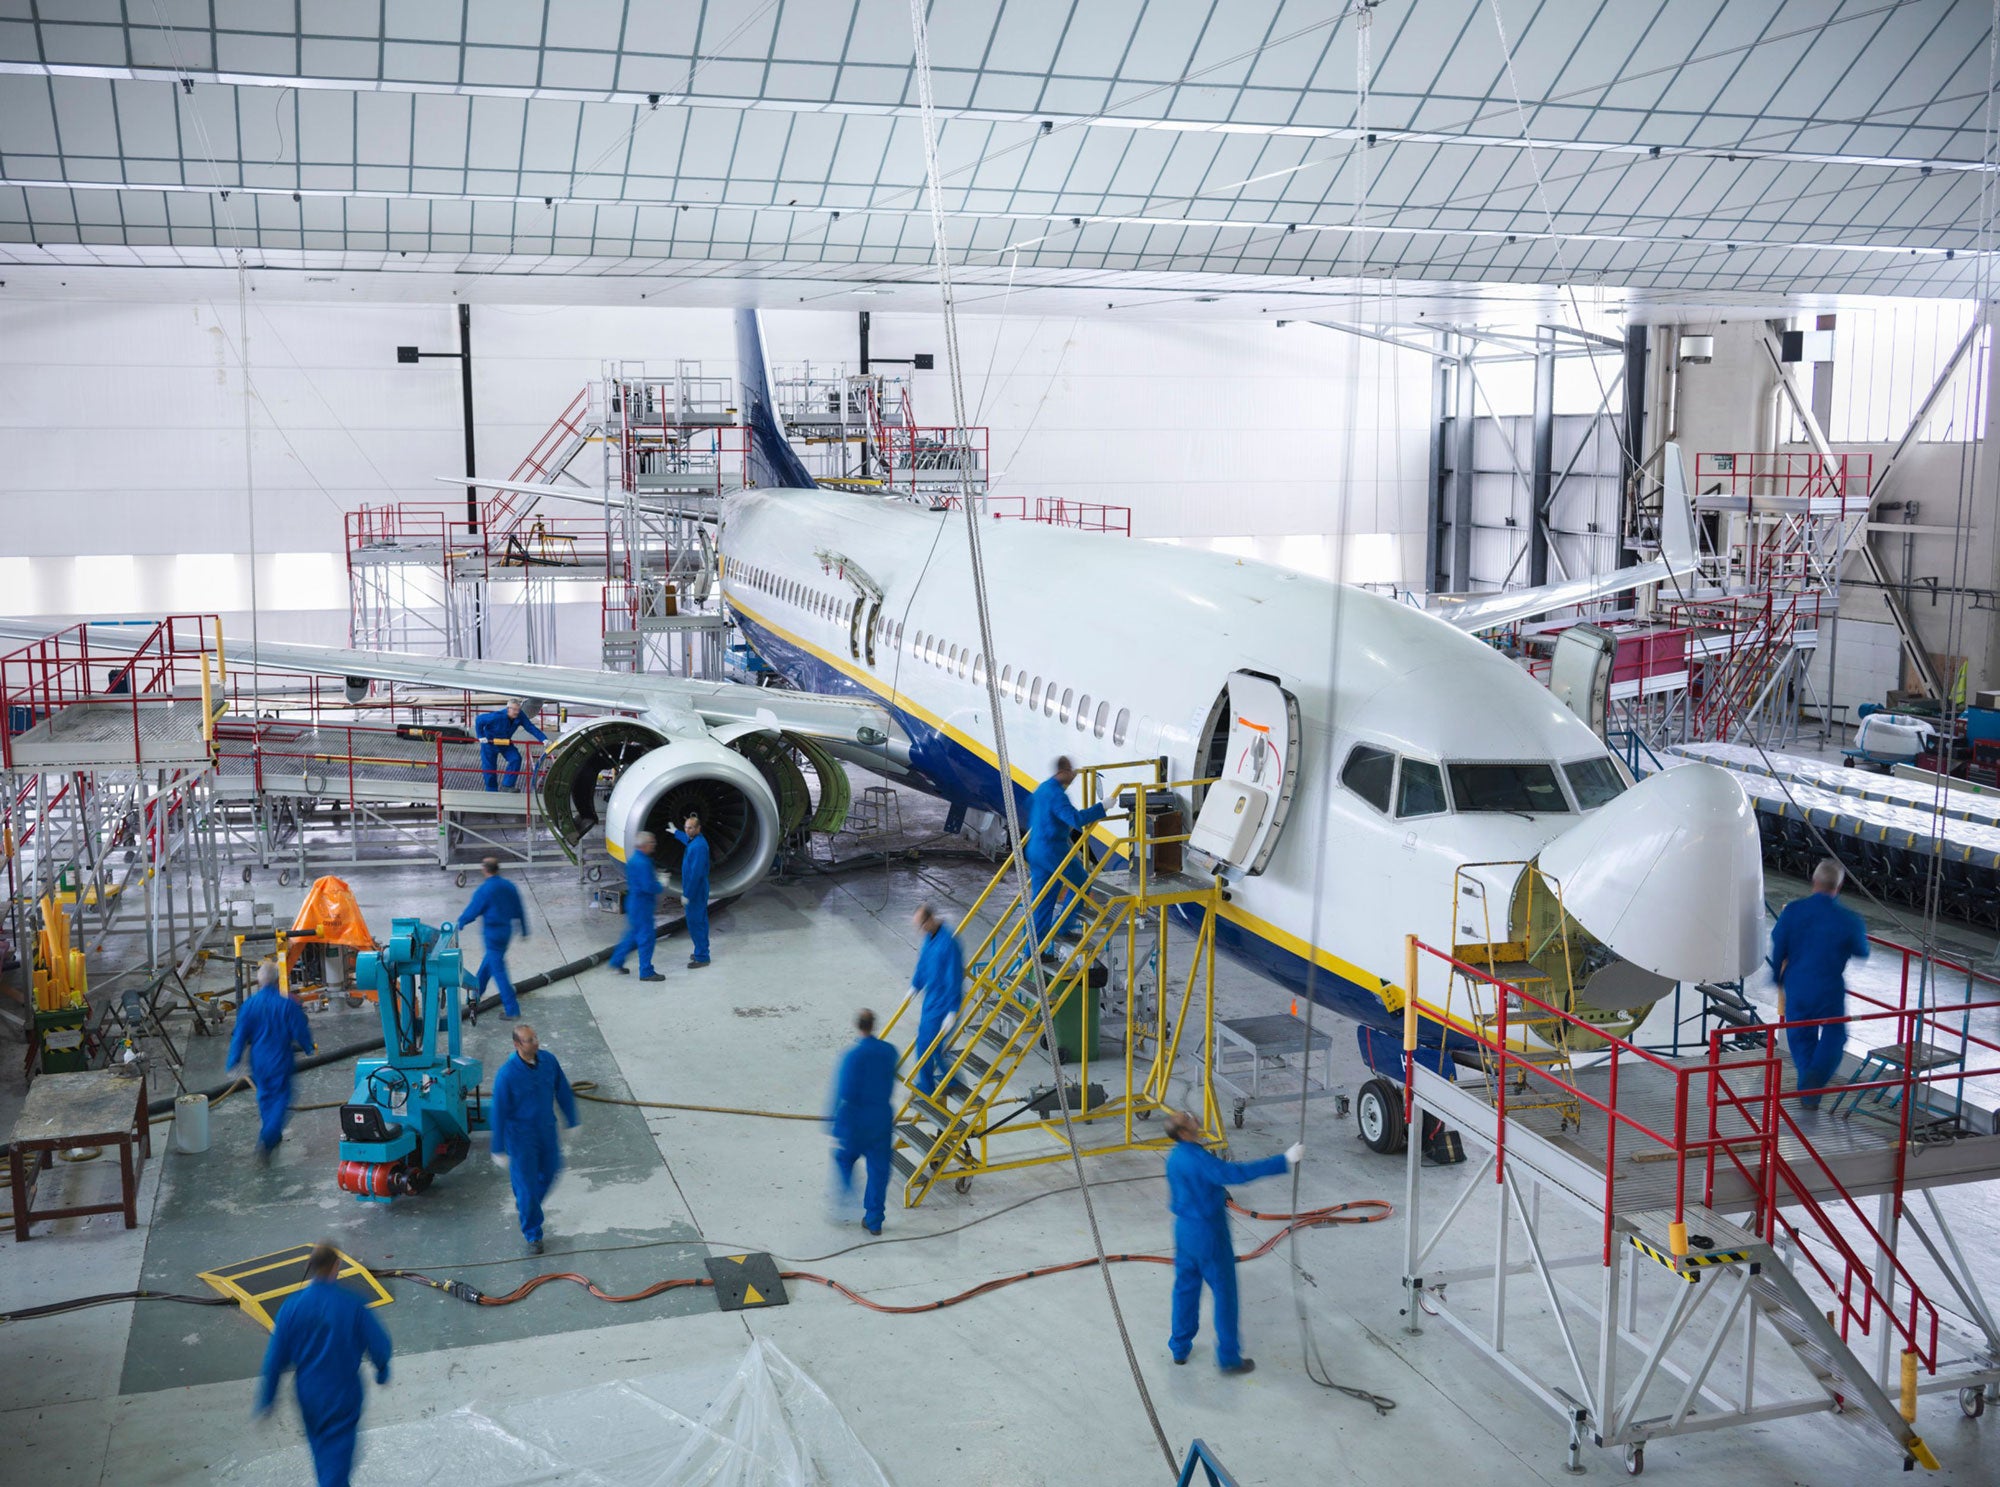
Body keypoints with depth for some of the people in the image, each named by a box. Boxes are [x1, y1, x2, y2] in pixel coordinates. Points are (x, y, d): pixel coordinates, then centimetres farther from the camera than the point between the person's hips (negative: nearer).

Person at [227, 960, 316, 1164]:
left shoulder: (249, 1004, -7)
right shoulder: (288, 1005, -15)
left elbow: (239, 1036, -4)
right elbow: (301, 1033, -7)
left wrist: (233, 1062, 4)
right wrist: (309, 1047, 13)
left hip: (258, 1061, 3)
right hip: (281, 1062, -3)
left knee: (264, 1096, 22)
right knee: (280, 1099, 5)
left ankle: (272, 1135, 34)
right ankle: (267, 1139, -15)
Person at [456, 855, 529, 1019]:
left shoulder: (484, 890, -19)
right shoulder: (509, 887, 2)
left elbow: (472, 911, -13)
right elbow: (519, 911, 9)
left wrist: (458, 924, 4)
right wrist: (524, 930, 20)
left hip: (492, 933, -8)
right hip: (506, 930, 8)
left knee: (498, 970, -4)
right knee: (488, 961, 29)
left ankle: (511, 1009, -5)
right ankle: (477, 989, 51)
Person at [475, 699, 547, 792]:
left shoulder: (520, 717, -20)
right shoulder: (497, 716, -32)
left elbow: (531, 728, -22)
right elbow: (479, 720, -20)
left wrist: (544, 739, -34)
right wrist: (481, 736, -19)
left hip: (505, 743, 4)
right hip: (489, 743, -4)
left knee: (515, 759, -18)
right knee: (489, 767, 0)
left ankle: (507, 786, -11)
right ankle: (492, 790, 21)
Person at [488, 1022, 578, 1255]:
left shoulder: (548, 1060, -11)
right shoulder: (507, 1075, -25)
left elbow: (563, 1092, 3)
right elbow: (498, 1113, -18)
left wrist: (572, 1122, 11)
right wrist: (499, 1150, -13)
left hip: (547, 1131, 5)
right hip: (520, 1136, -5)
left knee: (549, 1172, 20)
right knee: (527, 1185, 3)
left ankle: (524, 1204, 50)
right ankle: (532, 1235, 21)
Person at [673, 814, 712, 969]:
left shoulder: (699, 846, -24)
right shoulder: (693, 840, 7)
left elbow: (696, 873, -27)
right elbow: (687, 839, 36)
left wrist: (687, 895, -24)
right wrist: (675, 833, 54)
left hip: (696, 891, -10)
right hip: (695, 890, 10)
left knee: (696, 923, -5)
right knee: (698, 922, 18)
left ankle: (702, 957, -1)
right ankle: (701, 952, 28)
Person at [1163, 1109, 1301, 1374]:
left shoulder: (1174, 1158, 1)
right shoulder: (1200, 1160, -27)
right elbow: (1237, 1173, -36)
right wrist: (1284, 1161, -35)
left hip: (1184, 1230, 8)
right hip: (1209, 1234, -8)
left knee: (1185, 1287, 20)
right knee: (1224, 1294, 6)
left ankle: (1180, 1348, 31)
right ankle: (1228, 1357, 14)